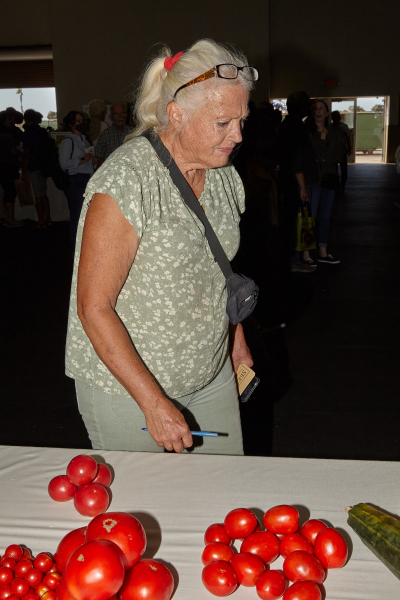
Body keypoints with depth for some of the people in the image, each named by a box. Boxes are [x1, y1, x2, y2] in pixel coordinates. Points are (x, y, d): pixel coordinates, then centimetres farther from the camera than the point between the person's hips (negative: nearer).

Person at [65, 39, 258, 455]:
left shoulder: (224, 176, 0)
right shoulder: (127, 182, -23)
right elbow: (94, 307, -23)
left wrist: (237, 339, 16)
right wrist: (154, 404, -23)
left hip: (211, 374, 7)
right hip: (126, 384, -6)